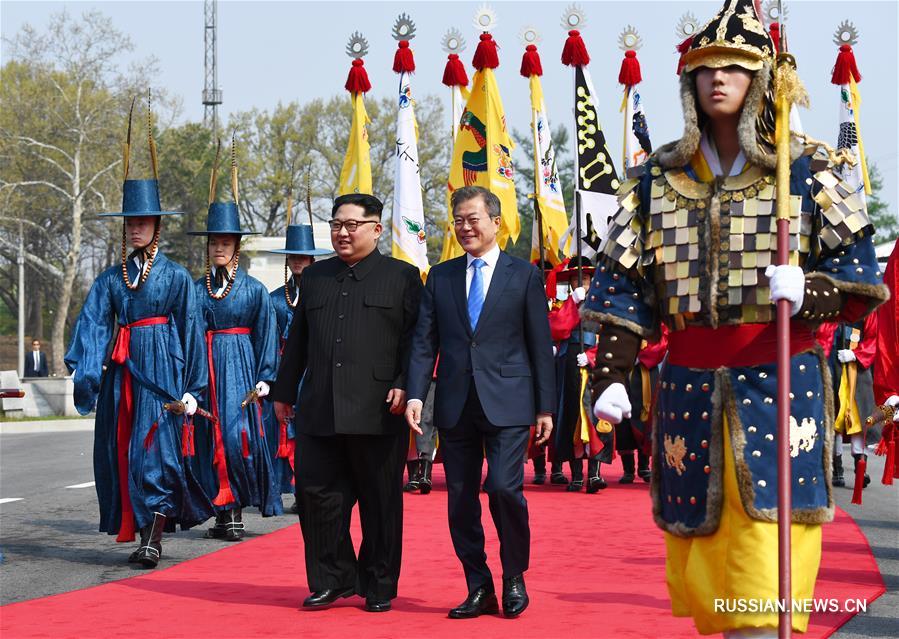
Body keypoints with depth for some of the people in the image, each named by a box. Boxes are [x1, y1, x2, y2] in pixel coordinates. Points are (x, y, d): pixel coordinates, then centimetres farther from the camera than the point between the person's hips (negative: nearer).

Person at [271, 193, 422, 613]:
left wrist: (404, 386, -12)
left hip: (378, 414, -4)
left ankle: (379, 588, 15)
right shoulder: (314, 278, 17)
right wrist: (284, 392, 17)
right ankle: (332, 580, 15)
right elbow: (297, 340, 20)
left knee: (380, 503, 3)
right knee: (315, 494, 1)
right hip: (318, 413, 4)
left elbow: (416, 339, -1)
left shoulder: (403, 277, 4)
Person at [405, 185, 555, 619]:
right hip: (455, 404, 3)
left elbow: (540, 344, 3)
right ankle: (478, 589, 15)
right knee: (460, 499, 5)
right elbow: (424, 342, 7)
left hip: (507, 402, -3)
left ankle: (514, 578, 7)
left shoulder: (524, 275, 4)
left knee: (505, 488, -14)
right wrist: (415, 395, -6)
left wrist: (545, 406, 0)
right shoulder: (440, 277, 11)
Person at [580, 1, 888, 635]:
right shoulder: (659, 178, 11)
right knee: (702, 564, 7)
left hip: (782, 384, -3)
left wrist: (808, 291, -20)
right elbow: (622, 285, 10)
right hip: (690, 387, 3)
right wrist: (611, 376, 1)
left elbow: (859, 274, 1)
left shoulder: (804, 171, 3)